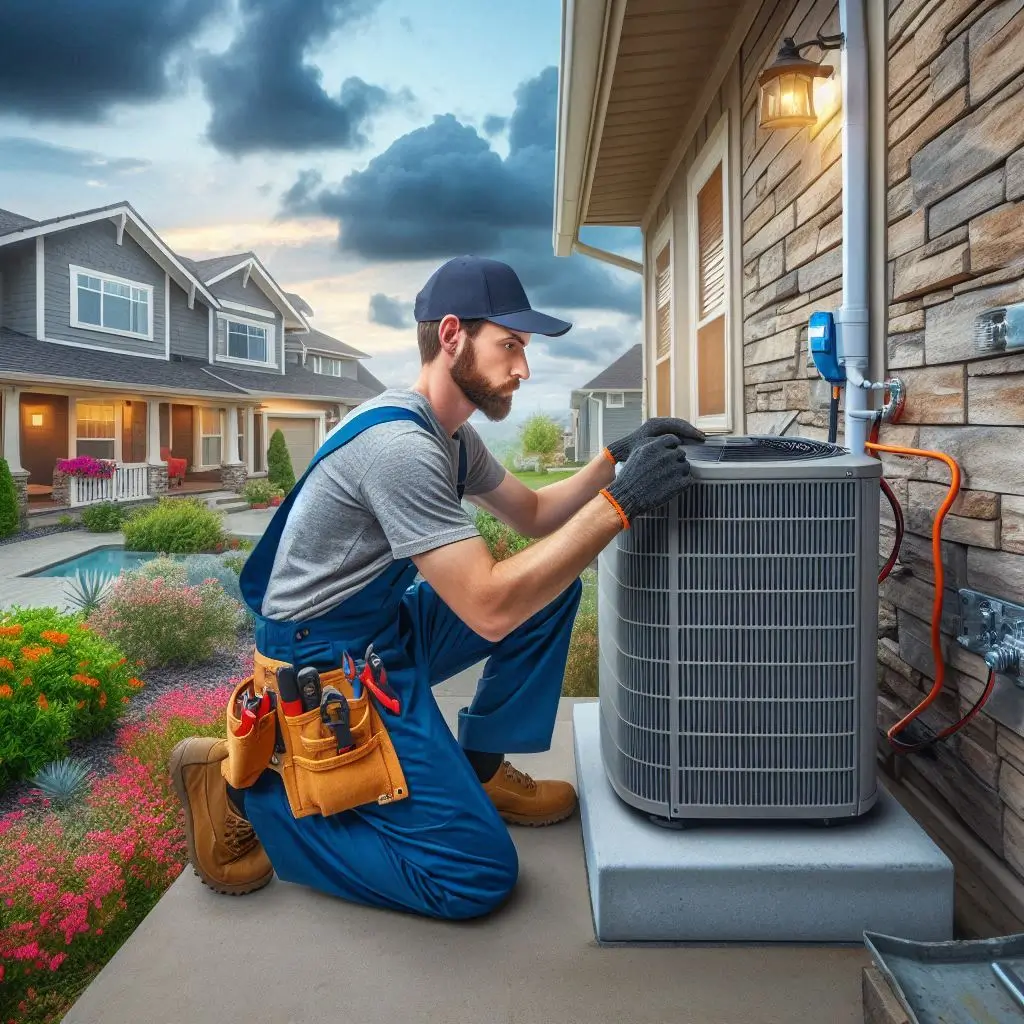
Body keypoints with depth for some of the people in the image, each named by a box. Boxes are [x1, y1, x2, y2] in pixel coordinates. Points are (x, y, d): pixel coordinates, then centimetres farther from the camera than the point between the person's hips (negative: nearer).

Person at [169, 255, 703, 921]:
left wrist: (614, 459, -2)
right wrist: (619, 502, -30)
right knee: (478, 875, -10)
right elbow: (489, 609, -30)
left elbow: (534, 515, 13)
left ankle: (480, 766, 12)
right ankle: (244, 786, 0)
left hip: (388, 629, 10)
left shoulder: (451, 435, 5)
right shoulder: (400, 443, -26)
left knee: (555, 582, 4)